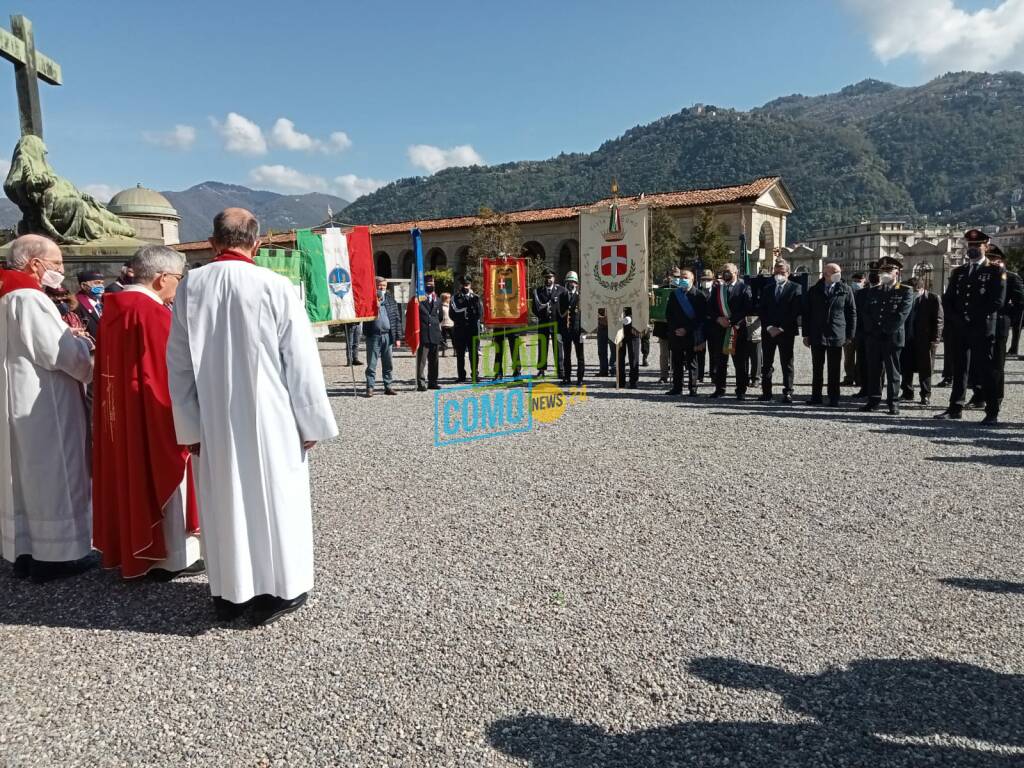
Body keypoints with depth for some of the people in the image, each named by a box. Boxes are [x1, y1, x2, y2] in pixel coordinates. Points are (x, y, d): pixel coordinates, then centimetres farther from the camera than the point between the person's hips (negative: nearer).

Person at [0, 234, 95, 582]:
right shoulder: (30, 299, -17)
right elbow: (64, 353, -18)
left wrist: (72, 340, 5)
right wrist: (84, 344, 1)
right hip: (43, 405, -10)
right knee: (52, 476, -1)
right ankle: (53, 555, 8)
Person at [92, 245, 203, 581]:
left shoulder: (113, 308, 8)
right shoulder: (153, 313, -19)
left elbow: (111, 365, 14)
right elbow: (169, 372, -19)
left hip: (120, 414, 9)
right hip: (154, 416, -9)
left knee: (131, 479, 16)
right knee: (162, 480, 2)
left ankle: (131, 549, 28)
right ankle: (172, 557, 12)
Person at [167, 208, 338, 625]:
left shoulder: (189, 287, -1)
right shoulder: (276, 287, -12)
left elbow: (178, 364, 3)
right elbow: (301, 363, -10)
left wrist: (190, 428, 10)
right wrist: (311, 422, 0)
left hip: (214, 422, 3)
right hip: (270, 420, -3)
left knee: (223, 501, 13)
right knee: (271, 497, 9)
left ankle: (229, 593, 25)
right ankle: (275, 591, 19)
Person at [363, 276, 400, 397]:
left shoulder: (391, 299, 11)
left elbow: (397, 318, 10)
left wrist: (397, 337, 5)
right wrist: (375, 304, -14)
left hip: (387, 335, 3)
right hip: (374, 336, -3)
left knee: (388, 364, 10)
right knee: (371, 364, 0)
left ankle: (388, 386, 17)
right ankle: (370, 388, 4)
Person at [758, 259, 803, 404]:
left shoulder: (795, 288, 1)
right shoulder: (767, 288, 13)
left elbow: (797, 312, -6)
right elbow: (761, 310, 8)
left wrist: (782, 328, -12)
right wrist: (768, 327, -6)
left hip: (786, 332, -3)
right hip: (768, 331, 4)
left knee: (787, 363, 1)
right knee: (767, 364, 4)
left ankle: (788, 393, 4)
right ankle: (766, 393, 9)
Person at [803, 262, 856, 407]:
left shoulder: (846, 291, 2)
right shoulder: (814, 291, 5)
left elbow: (852, 313, 4)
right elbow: (807, 314, 9)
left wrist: (850, 335, -1)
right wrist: (806, 334, 4)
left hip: (836, 336, -1)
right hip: (817, 335, 1)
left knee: (834, 369, 3)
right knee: (817, 368, 6)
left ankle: (834, 398, 10)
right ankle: (816, 397, 14)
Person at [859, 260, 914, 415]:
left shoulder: (905, 291, 1)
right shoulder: (873, 291, 15)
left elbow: (902, 315, -9)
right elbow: (866, 313, 10)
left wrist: (886, 330, -13)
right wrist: (872, 330, -4)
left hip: (893, 338, -4)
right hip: (874, 338, 4)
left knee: (892, 372, 0)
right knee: (873, 371, 6)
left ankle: (893, 403, 6)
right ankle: (874, 400, 13)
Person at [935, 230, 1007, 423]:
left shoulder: (996, 271, 2)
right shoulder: (958, 272, 17)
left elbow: (998, 301, -7)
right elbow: (947, 300, 11)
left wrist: (972, 318, -12)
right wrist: (957, 319, -4)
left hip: (982, 329, -5)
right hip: (958, 328, 5)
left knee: (985, 370, -5)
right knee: (959, 369, 8)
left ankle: (992, 413, -1)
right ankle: (955, 409, 14)